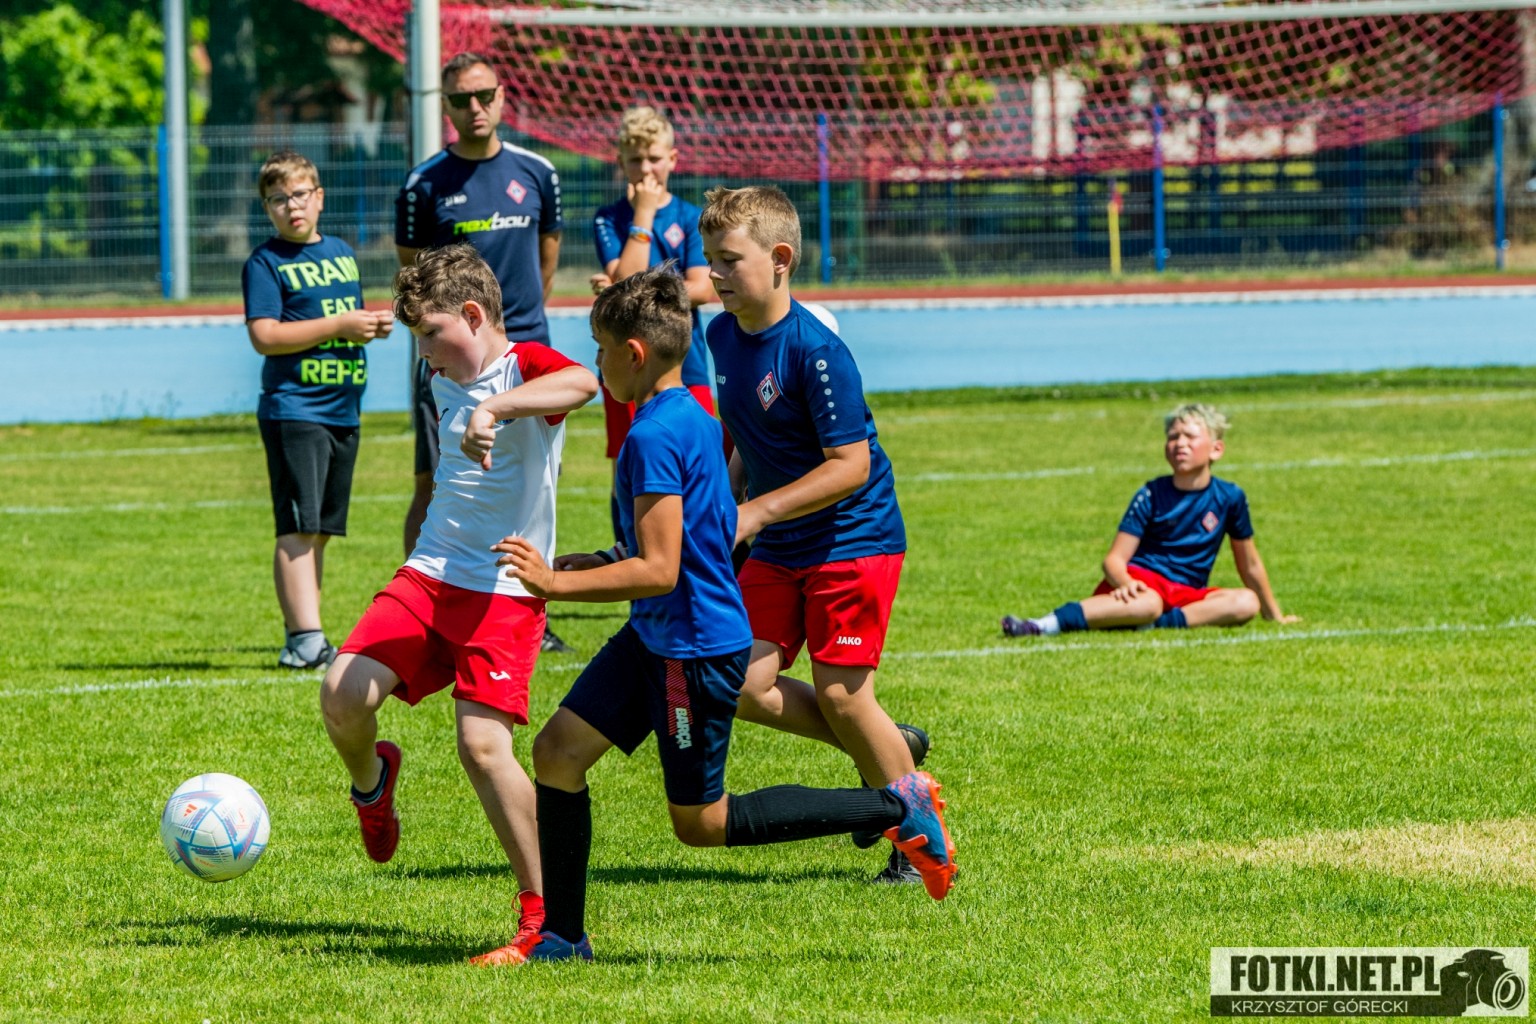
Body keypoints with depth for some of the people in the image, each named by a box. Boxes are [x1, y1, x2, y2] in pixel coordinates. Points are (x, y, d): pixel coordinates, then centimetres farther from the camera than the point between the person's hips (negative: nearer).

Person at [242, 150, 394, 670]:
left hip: (342, 409, 7)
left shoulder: (343, 253, 16)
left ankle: (300, 639, 14)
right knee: (298, 528, -12)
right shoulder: (266, 262, -5)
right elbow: (265, 335, -15)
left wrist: (371, 324, 5)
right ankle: (306, 637, -15)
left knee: (320, 529, 9)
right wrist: (339, 325, -17)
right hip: (293, 408, -7)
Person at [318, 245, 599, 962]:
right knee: (343, 694, -14)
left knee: (483, 743, -16)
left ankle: (544, 914, -4)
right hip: (427, 578, 6)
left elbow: (583, 384, -36)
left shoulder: (526, 369, -10)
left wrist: (494, 408, -46)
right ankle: (371, 781, 21)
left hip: (505, 593, -6)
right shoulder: (444, 378, 15)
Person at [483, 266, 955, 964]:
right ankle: (561, 937, 13)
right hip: (655, 638, 10)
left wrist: (557, 583, -23)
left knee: (699, 822, 2)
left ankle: (894, 808, 4)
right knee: (558, 749, 7)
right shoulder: (694, 417, 9)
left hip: (696, 650, -10)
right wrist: (580, 565, 22)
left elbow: (658, 570, -26)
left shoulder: (654, 436, -22)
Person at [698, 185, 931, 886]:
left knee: (840, 691, -8)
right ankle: (890, 748, 18)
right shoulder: (722, 336, 2)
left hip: (854, 541, -8)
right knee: (740, 685, -3)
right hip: (776, 551, 8)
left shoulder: (815, 349, -22)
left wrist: (758, 511, -27)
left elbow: (851, 464, -24)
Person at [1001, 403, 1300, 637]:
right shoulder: (1152, 496, -2)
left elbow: (1250, 565, 17)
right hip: (1142, 579, -4)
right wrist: (1124, 583, -30)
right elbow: (1115, 559, -7)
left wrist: (1275, 615, 23)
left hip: (1187, 595, 4)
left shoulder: (1230, 498, 5)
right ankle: (1047, 624, -50)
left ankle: (1163, 622, -36)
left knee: (1247, 602, -25)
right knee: (1147, 604, -41)